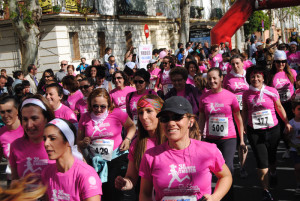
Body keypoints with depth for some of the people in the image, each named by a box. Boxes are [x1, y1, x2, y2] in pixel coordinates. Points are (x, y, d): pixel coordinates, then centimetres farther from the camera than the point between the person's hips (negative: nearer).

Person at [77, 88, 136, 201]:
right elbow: (79, 142, 11)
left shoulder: (117, 113, -4)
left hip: (117, 158, -2)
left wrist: (128, 139, -6)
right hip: (95, 162, 2)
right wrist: (83, 143, -11)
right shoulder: (85, 118, 2)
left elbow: (131, 126, 11)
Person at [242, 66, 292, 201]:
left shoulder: (271, 91, -5)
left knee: (272, 156, 18)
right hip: (254, 132, 0)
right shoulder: (246, 94, -1)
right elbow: (244, 111, 10)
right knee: (261, 161, -3)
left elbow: (279, 107, 5)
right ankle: (265, 190, 9)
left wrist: (286, 122, 9)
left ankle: (273, 173, 52)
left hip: (272, 130, 0)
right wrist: (243, 126, 9)